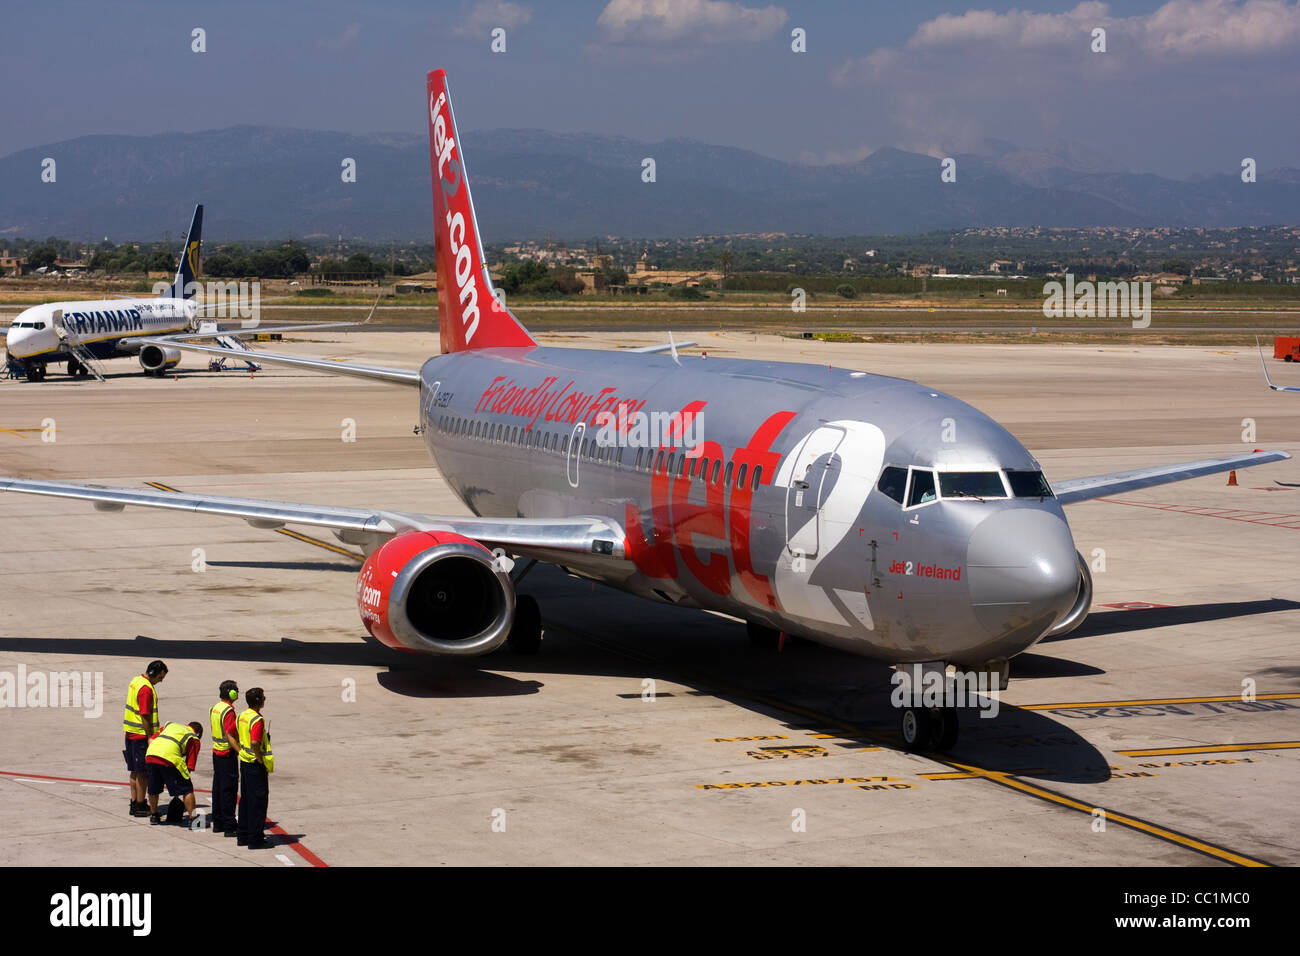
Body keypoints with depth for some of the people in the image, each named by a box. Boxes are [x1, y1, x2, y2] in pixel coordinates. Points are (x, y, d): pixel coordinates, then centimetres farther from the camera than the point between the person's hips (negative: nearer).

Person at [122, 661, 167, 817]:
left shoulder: (136, 681, 12)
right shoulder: (146, 689, -19)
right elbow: (145, 717, -21)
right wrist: (150, 738, -17)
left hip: (131, 733, 10)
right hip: (142, 735, -10)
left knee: (135, 771, 15)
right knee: (143, 773, -3)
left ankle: (134, 802, 20)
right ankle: (140, 806, 0)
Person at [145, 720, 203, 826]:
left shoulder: (170, 725, 35)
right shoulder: (194, 739, 21)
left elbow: (151, 740, 26)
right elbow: (190, 765, 15)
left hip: (150, 754, 5)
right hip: (170, 758, -5)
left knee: (153, 789, 24)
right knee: (187, 789, 8)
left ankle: (153, 815, 39)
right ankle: (191, 817, 7)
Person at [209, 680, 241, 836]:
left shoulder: (214, 708, 8)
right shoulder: (228, 712, -19)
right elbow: (229, 736, -23)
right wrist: (240, 752, -24)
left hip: (216, 752, 9)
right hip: (227, 754, -9)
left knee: (218, 788, 14)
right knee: (229, 790, -4)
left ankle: (217, 823, 20)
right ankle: (229, 826, -2)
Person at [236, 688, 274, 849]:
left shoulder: (242, 716, 7)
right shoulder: (257, 720, -21)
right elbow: (255, 743, -31)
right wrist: (261, 760, -19)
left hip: (244, 761, 9)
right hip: (256, 764, -9)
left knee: (246, 799, 16)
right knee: (258, 800, -2)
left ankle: (244, 836, 21)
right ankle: (255, 839, -1)